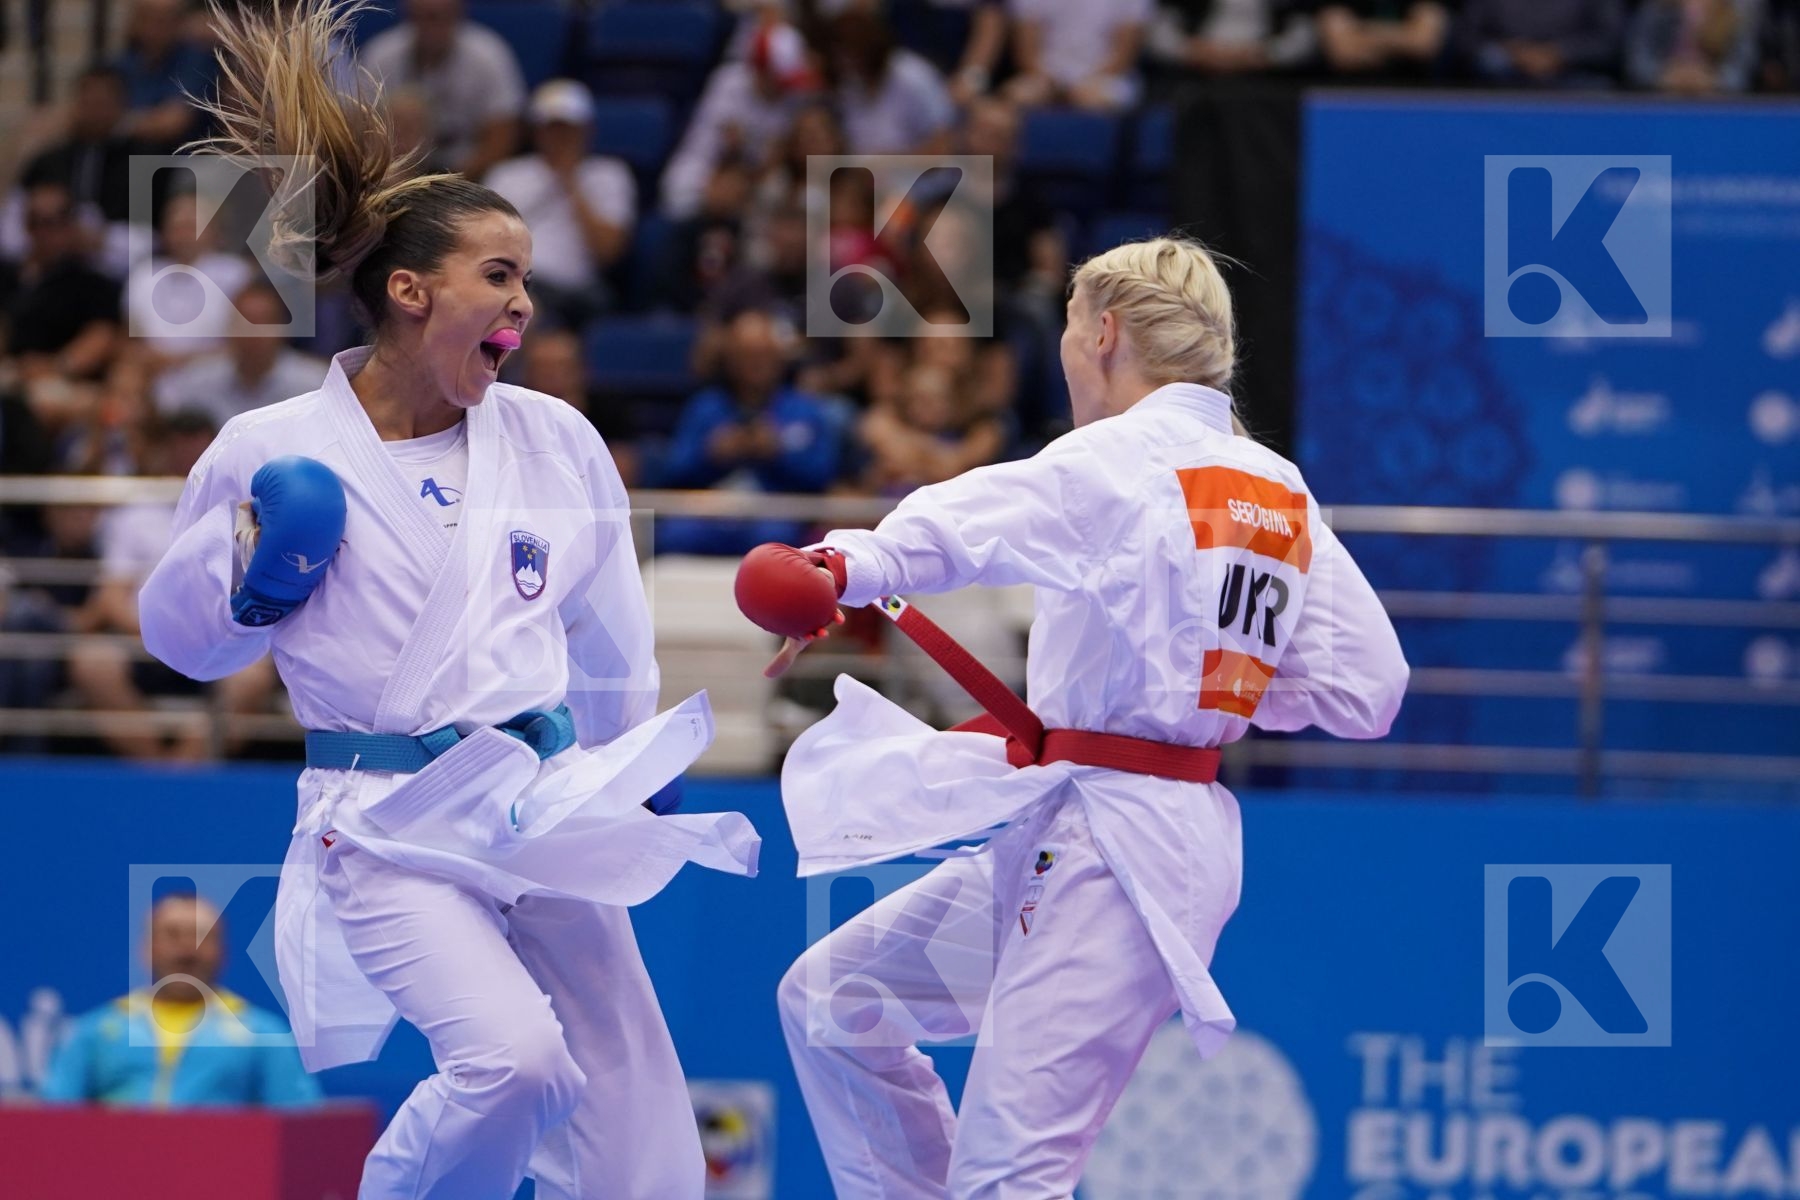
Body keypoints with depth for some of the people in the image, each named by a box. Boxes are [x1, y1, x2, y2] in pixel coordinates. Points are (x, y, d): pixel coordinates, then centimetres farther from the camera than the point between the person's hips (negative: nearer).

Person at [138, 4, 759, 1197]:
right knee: (514, 1059, -27)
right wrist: (251, 575, -14)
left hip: (546, 808, 4)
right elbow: (182, 638, 6)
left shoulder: (555, 442, 2)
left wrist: (659, 784, 22)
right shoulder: (271, 453, -8)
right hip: (388, 823, -4)